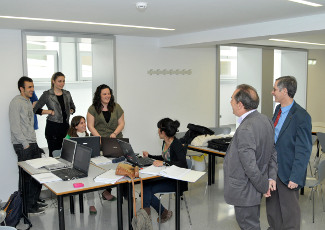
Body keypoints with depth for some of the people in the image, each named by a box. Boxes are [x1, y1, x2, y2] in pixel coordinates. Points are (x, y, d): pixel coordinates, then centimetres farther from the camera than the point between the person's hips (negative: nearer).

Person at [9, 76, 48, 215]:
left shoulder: (28, 102, 19)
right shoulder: (16, 102, -10)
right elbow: (15, 127, -16)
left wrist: (34, 142, 17)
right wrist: (25, 144, -16)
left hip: (32, 144, 9)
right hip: (23, 146, -9)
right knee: (26, 176, -3)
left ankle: (33, 202, 23)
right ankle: (27, 207, 6)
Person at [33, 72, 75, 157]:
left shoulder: (67, 94, 11)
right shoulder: (47, 94, -2)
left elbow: (73, 107, 24)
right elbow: (36, 109, -3)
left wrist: (70, 111, 3)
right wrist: (50, 111, -9)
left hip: (65, 125, 4)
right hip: (53, 127, -4)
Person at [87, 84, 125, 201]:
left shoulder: (116, 107, 12)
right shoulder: (93, 109, 6)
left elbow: (121, 123, 11)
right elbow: (90, 126, 2)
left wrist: (115, 133, -7)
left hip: (116, 140, 2)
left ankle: (125, 190, -6)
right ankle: (107, 190, -7)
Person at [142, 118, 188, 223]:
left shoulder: (176, 145, -20)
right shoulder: (165, 142, 7)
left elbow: (183, 164, -33)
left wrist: (164, 163, -38)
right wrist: (149, 156, 24)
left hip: (177, 181, -8)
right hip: (167, 176, 8)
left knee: (148, 190, -18)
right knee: (145, 185, -15)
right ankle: (146, 212, 0)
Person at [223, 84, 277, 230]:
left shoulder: (245, 130, -29)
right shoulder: (265, 120, 1)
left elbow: (250, 166, -27)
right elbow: (274, 152, 9)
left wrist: (264, 186, -13)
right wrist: (271, 177, 5)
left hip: (245, 191, -9)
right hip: (255, 187, 9)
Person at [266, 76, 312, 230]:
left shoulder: (301, 116, -21)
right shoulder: (278, 110, 5)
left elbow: (304, 150, -20)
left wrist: (295, 177, -20)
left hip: (288, 171, -8)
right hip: (273, 167, 8)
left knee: (289, 209, 9)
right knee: (272, 205, 22)